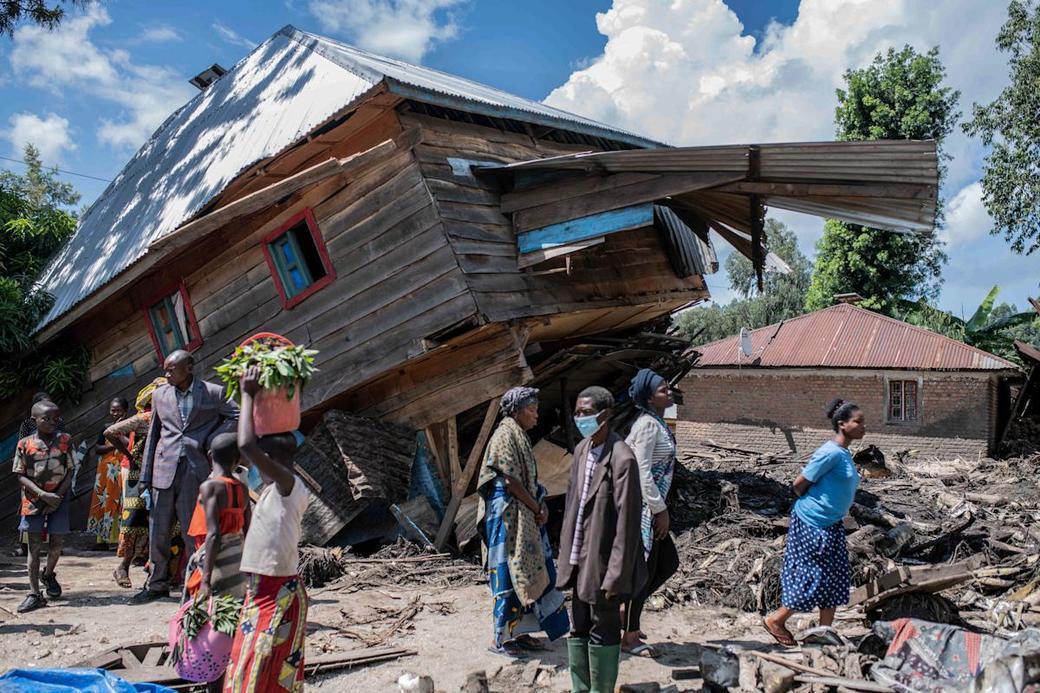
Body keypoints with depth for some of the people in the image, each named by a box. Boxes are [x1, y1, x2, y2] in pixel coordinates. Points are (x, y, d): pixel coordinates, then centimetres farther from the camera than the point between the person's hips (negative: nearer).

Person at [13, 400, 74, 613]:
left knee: (57, 543, 4)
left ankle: (48, 574, 34)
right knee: (34, 546, 0)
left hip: (59, 499, 1)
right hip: (33, 500, -1)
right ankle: (34, 593, 6)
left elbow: (70, 472, 0)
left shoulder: (65, 440, -1)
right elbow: (21, 476, -4)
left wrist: (58, 496, -11)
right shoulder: (25, 444, -4)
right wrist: (43, 495, -16)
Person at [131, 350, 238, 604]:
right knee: (157, 532, 8)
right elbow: (152, 437, 12)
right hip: (164, 470, 3)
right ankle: (157, 585, 23)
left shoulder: (214, 393, 0)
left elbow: (237, 417, 8)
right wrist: (146, 480, 8)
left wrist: (212, 440, -4)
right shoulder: (160, 394, 10)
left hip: (195, 470, -3)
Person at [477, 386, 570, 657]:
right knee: (509, 574, -4)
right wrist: (537, 508, -11)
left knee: (529, 572, 12)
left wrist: (541, 506, 1)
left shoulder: (520, 436, 15)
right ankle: (500, 638, 6)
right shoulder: (505, 436, -14)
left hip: (526, 515, 10)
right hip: (507, 514, -10)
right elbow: (510, 481, -19)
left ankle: (518, 632, 22)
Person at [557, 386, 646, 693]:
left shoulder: (622, 458, -18)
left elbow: (626, 521, -18)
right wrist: (568, 554, 10)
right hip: (581, 558, 7)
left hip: (604, 560, -7)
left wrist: (615, 576, -18)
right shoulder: (581, 450, 5)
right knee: (579, 629, 17)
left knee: (603, 631, 6)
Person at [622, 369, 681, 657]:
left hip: (650, 507, 10)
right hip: (643, 507, -10)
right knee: (644, 569, 0)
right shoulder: (649, 425, -17)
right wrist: (661, 510, -18)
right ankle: (630, 637, 13)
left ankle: (627, 613, 26)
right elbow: (642, 472, -22)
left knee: (669, 563, 16)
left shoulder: (656, 422, 13)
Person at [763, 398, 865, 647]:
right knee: (813, 577, -3)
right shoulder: (831, 453, -19)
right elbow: (800, 483, -16)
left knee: (837, 578, 10)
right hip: (813, 523, -9)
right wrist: (809, 503, 0)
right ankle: (776, 620, 12)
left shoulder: (845, 454, 10)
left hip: (831, 524, 9)